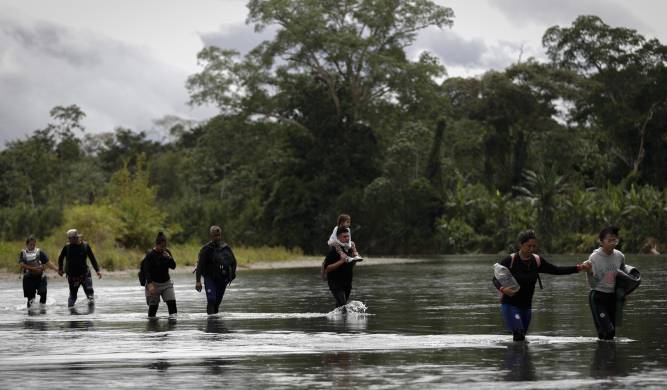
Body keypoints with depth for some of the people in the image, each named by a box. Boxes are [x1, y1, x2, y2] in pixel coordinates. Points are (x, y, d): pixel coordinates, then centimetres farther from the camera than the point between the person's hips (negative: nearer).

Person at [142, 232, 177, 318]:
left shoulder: (166, 252, 4)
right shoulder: (150, 255, -13)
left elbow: (173, 266, 5)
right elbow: (147, 271, -19)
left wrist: (169, 258, -15)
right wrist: (150, 285, -31)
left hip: (166, 283, 5)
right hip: (154, 283, -5)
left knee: (172, 302, -8)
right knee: (153, 306, -4)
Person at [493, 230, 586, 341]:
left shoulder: (537, 261, 3)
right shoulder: (510, 261, -11)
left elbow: (556, 270, 7)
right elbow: (496, 279, -9)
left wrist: (578, 268, -1)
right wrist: (502, 289, -30)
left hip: (526, 306, 6)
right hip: (509, 305, -6)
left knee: (521, 337, 10)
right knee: (519, 335, -23)